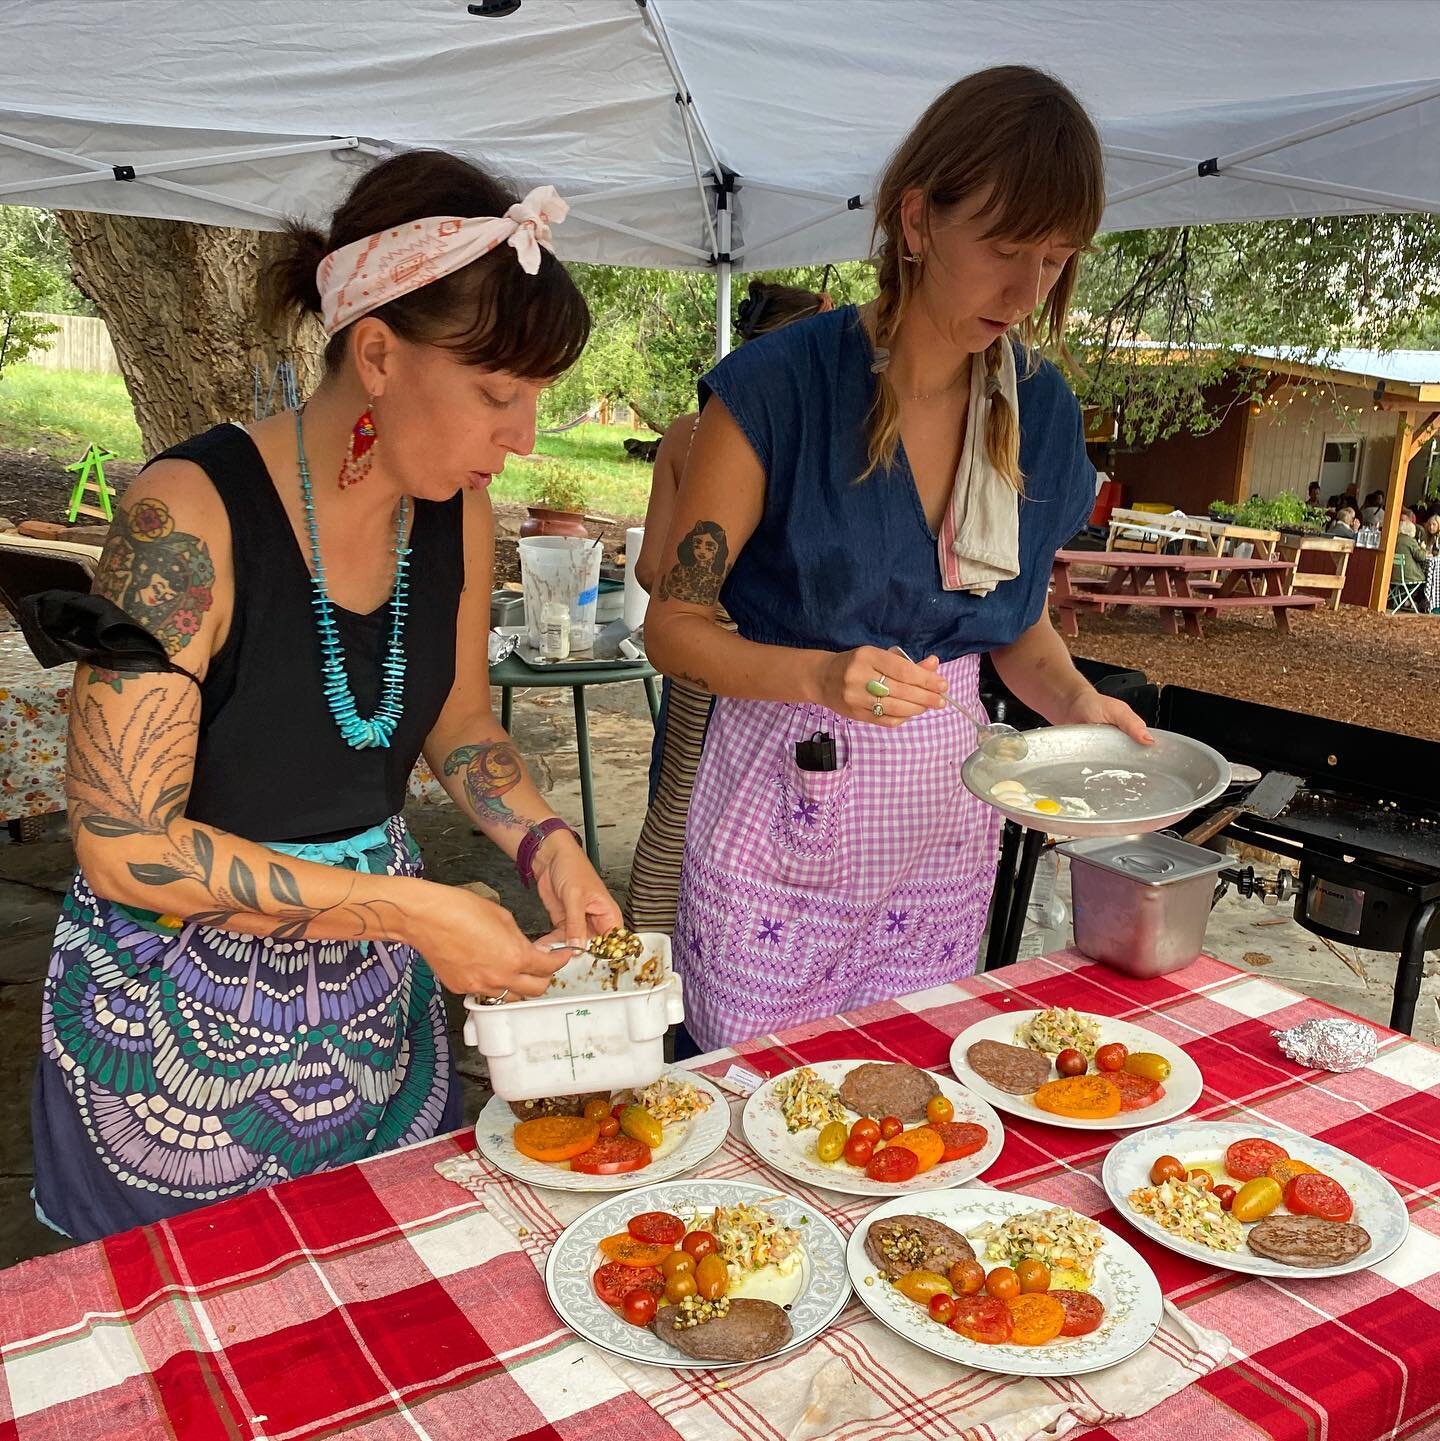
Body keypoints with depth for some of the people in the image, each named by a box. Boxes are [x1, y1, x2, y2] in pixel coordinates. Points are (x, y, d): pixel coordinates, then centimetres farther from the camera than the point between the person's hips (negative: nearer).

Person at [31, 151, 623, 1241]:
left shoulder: (461, 517, -6)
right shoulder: (190, 516, -25)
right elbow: (125, 845, -24)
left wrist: (545, 844, -7)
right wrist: (412, 911, -26)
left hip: (377, 995, 5)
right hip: (179, 1007, -5)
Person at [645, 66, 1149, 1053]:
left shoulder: (1042, 412, 1)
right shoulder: (780, 387, -15)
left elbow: (1022, 625, 11)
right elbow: (672, 624, -12)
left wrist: (1077, 702, -9)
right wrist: (820, 675, -29)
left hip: (945, 814, 5)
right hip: (785, 796, -4)